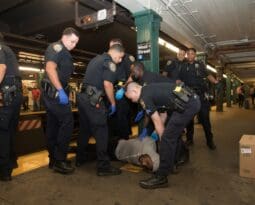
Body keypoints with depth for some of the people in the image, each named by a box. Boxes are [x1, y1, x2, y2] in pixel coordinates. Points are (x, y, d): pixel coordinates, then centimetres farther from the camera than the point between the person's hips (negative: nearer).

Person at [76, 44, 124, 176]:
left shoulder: (96, 59, 23)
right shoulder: (109, 62, -4)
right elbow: (107, 84, -17)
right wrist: (113, 103, -7)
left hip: (83, 96, 9)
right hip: (93, 100, -9)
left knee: (84, 129, 18)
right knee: (101, 132, -5)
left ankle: (80, 158, 31)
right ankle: (104, 167, 0)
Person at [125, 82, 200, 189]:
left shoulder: (145, 97, -5)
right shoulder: (149, 89, 21)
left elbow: (157, 121, 0)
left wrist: (163, 139, 12)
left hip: (187, 105, -10)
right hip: (193, 100, 10)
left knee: (168, 138, -5)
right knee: (173, 134, 23)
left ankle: (161, 178, 4)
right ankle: (172, 163, 38)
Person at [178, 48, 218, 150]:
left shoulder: (200, 64, 9)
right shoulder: (183, 66, 11)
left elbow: (208, 75, 12)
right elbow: (179, 80, 10)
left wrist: (215, 81, -4)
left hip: (201, 94, -1)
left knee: (205, 117, -3)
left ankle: (209, 140, 7)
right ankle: (189, 139, 22)